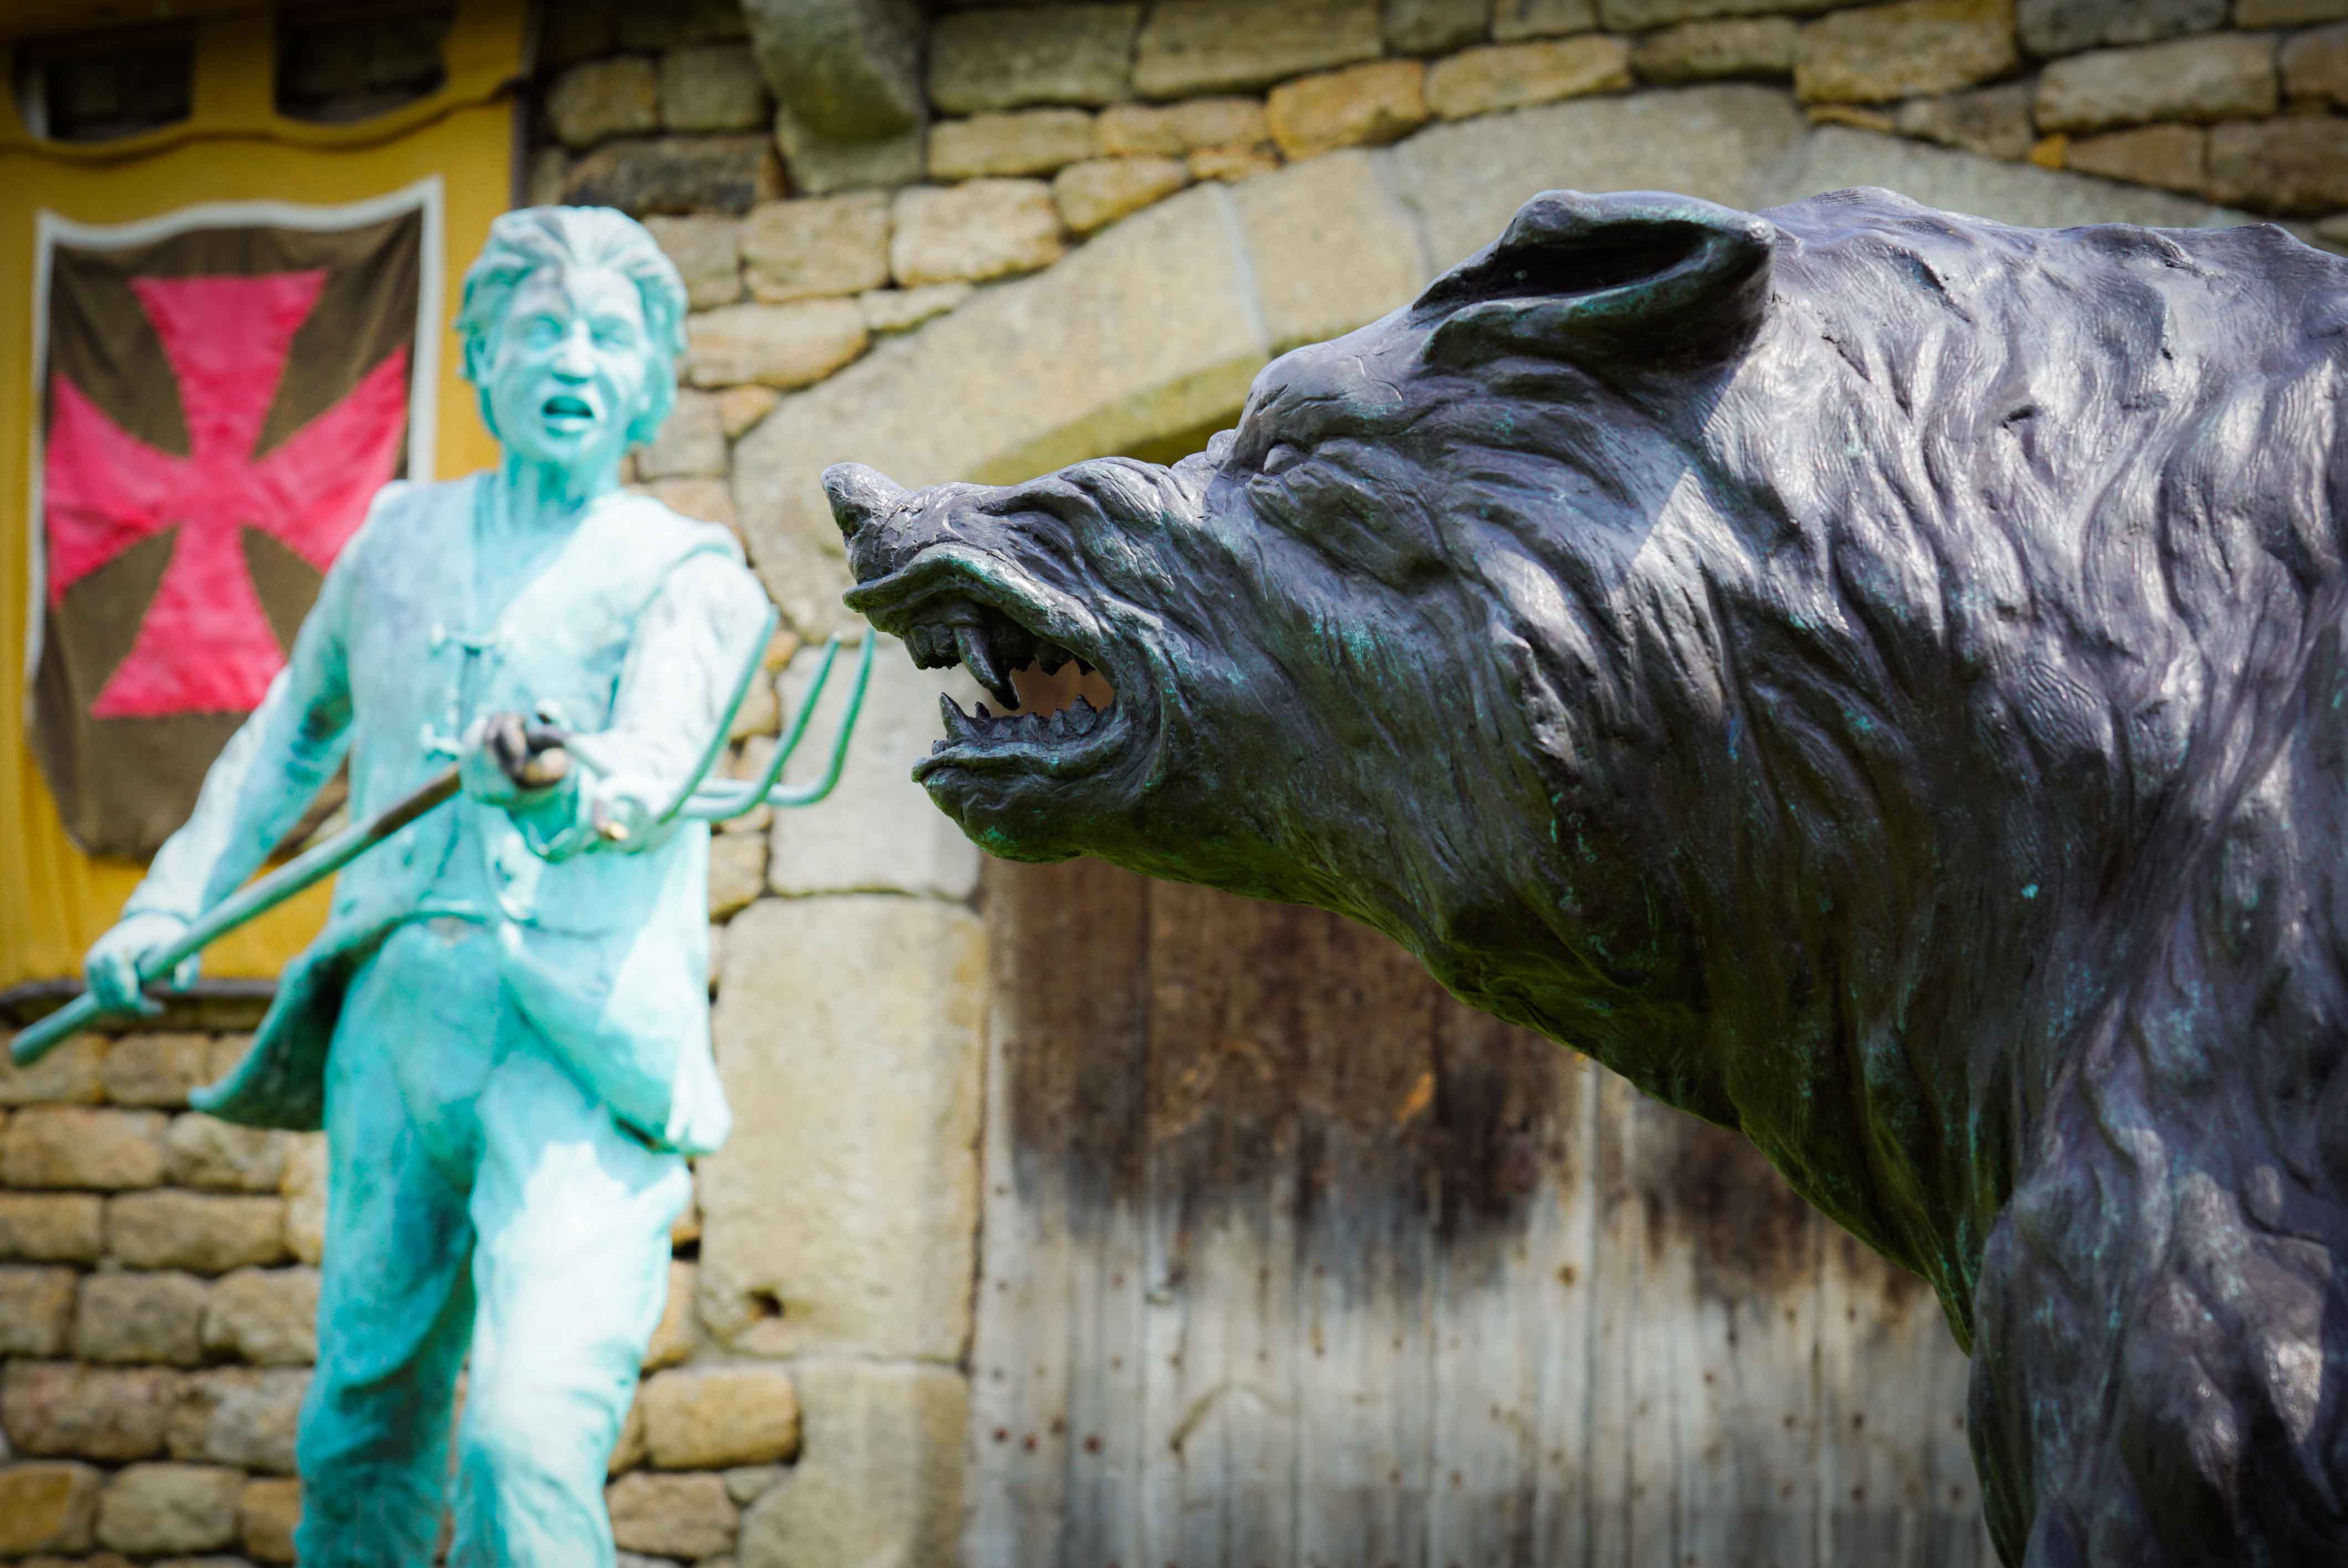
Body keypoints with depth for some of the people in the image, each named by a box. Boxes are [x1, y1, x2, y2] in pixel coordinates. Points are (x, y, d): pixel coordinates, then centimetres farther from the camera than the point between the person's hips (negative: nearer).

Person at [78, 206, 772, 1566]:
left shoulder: (687, 574, 2)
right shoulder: (399, 540, 16)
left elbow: (652, 778, -16)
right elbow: (290, 740, 31)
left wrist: (568, 799, -38)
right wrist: (168, 904, 24)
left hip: (585, 1044, -4)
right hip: (396, 1013, 5)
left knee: (534, 1432, -20)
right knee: (364, 1425, 9)